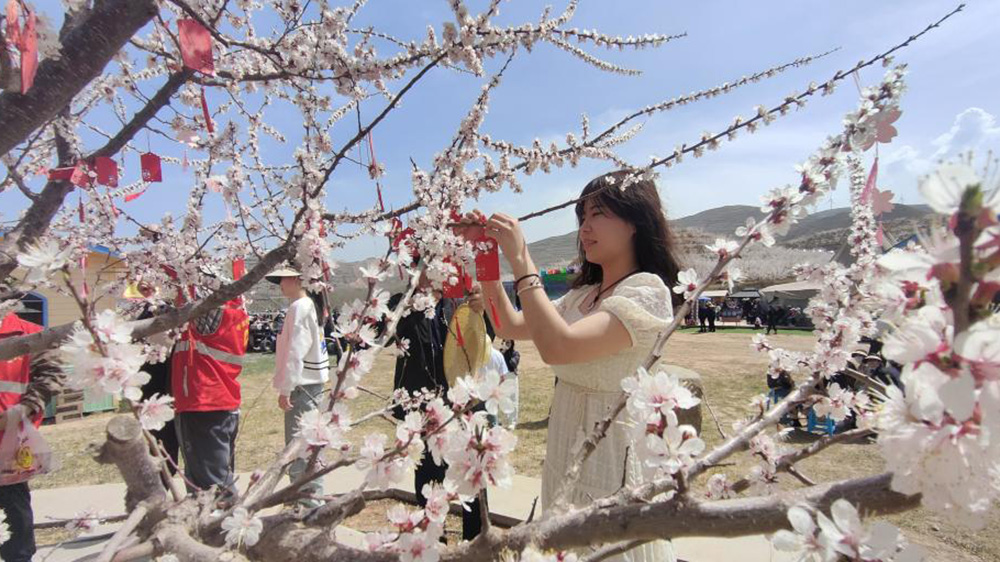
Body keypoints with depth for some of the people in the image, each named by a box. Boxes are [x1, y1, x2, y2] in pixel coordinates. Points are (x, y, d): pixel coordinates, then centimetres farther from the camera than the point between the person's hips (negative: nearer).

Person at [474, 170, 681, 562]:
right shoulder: (583, 294, 7)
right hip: (565, 454, 8)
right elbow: (511, 326, 9)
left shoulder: (646, 291, -18)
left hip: (610, 454, -7)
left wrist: (520, 259, -25)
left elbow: (557, 347, -31)